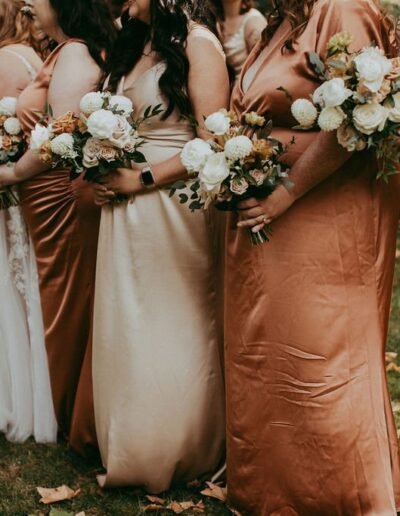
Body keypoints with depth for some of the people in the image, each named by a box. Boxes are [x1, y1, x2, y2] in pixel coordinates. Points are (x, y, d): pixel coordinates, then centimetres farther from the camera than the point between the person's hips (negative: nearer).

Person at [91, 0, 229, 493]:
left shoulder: (197, 44, -8)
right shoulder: (131, 47, 16)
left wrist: (142, 179, -15)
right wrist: (102, 175, 5)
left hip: (174, 207, -8)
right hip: (124, 213, 8)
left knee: (173, 331, 2)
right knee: (126, 333, 12)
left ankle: (180, 458, 18)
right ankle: (131, 455, 25)